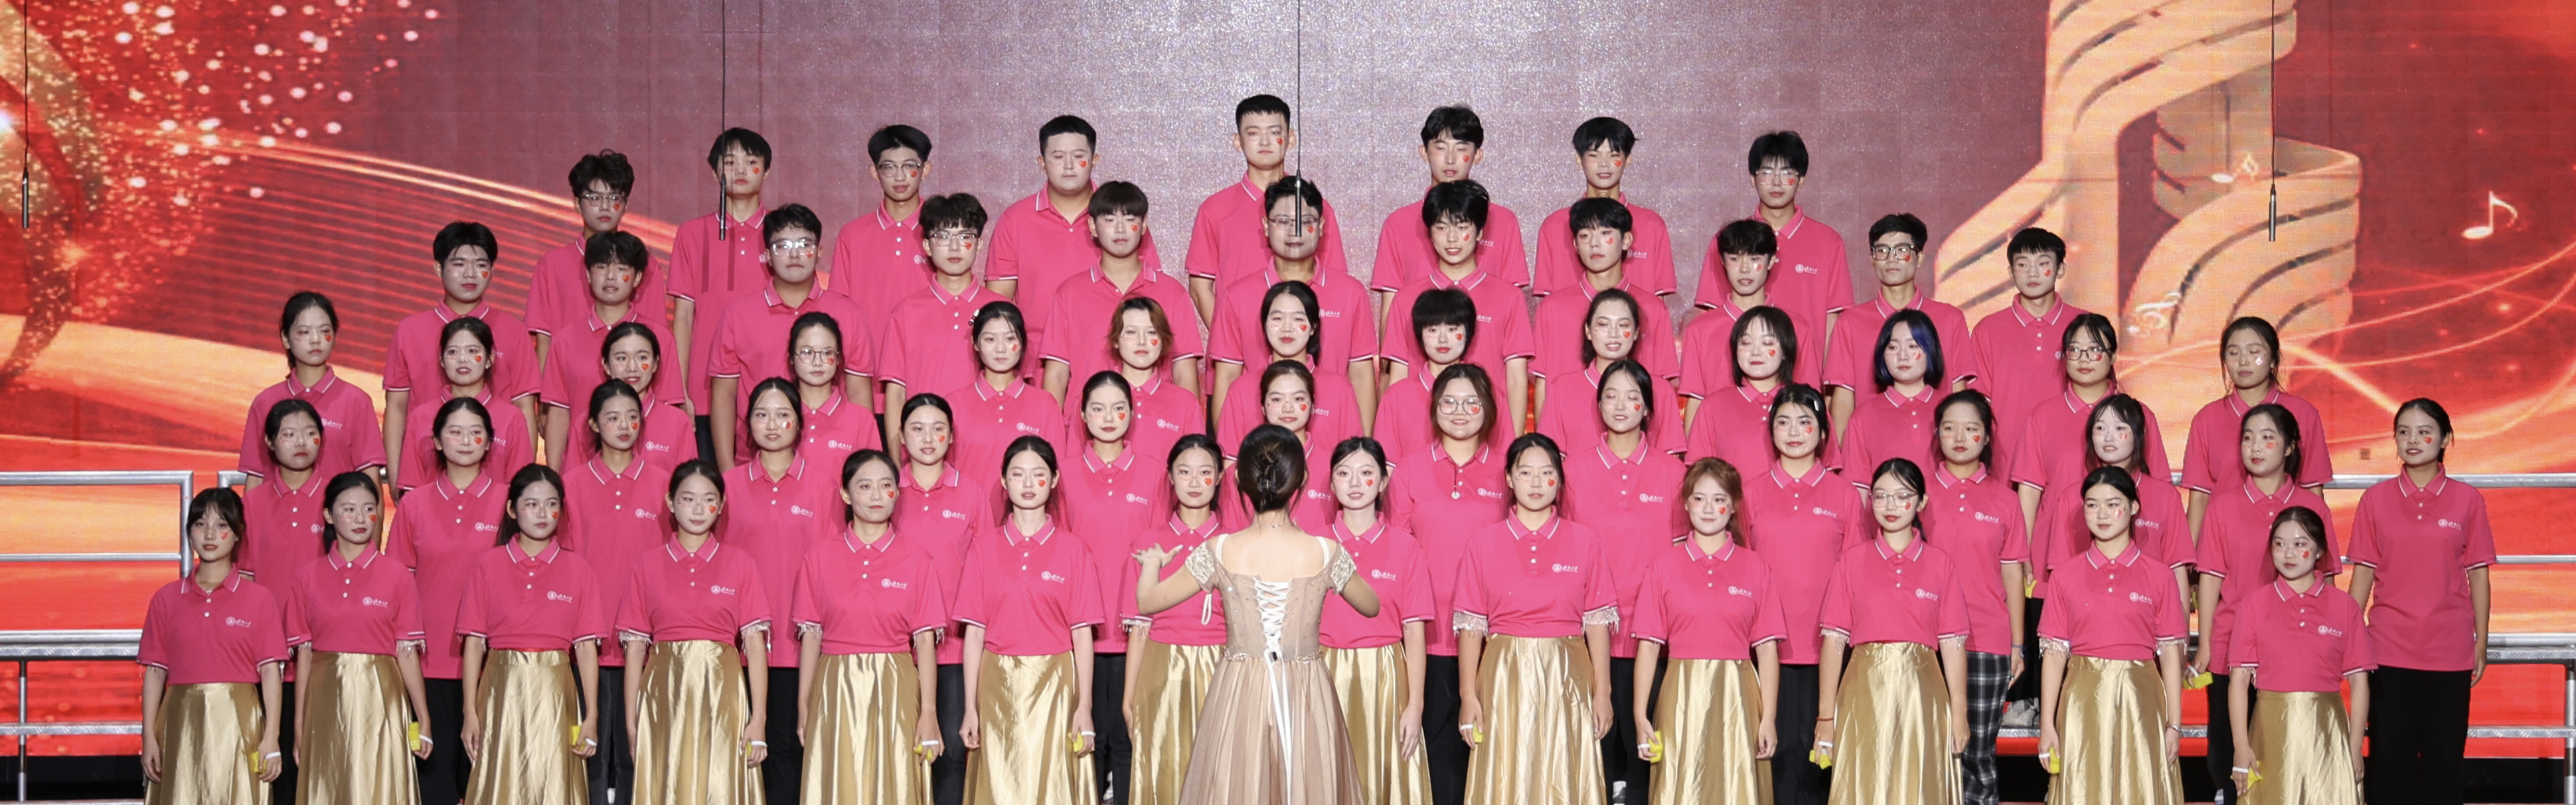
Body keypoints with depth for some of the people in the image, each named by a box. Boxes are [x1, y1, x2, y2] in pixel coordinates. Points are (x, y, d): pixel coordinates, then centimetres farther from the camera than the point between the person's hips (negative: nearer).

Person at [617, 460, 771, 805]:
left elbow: (755, 645, 0)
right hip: (664, 697, 1)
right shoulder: (648, 565, 8)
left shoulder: (741, 564, 5)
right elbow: (635, 648, 6)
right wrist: (631, 720, 1)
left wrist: (758, 719, -7)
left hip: (720, 696, -1)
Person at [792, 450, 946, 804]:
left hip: (895, 691, -1)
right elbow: (810, 636, 6)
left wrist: (928, 713, -7)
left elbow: (925, 641, -1)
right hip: (837, 692, 1)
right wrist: (803, 708, 3)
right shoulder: (820, 556, 5)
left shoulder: (916, 556, 2)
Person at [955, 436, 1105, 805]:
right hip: (998, 686, 1)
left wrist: (1084, 709, -5)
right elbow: (974, 631, 4)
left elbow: (1082, 635, 0)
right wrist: (970, 707, 0)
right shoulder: (985, 546, 5)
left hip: (1054, 687, -1)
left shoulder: (1073, 549, 1)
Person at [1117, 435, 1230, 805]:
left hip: (1218, 673, 0)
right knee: (1164, 770, 2)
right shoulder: (1150, 542, 5)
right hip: (1162, 673, 0)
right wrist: (1129, 695, 2)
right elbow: (1138, 626, 5)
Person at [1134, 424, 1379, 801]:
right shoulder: (1326, 553, -8)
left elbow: (1148, 602, 1)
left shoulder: (1219, 552, -9)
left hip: (1240, 698, 0)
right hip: (1306, 699, 0)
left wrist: (1151, 564, 22)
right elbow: (1371, 606, 11)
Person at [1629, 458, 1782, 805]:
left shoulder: (1755, 568, 5)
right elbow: (1648, 645, 2)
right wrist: (1640, 716, -3)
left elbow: (1767, 648, 2)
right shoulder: (1664, 565, 4)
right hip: (1681, 697, 0)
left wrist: (1769, 718, -3)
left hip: (1737, 698, 0)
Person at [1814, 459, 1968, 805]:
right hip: (1865, 695, 0)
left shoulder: (1940, 564, 5)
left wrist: (1959, 714, 0)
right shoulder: (1852, 560, 4)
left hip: (1920, 694, 0)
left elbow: (1953, 644, 4)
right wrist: (1826, 715, -3)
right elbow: (1833, 640, 1)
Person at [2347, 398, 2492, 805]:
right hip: (2389, 651, 0)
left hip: (2450, 651, 0)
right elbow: (2363, 574, 5)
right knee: (2390, 759, 3)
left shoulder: (2468, 500, 1)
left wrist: (2481, 644, 3)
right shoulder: (2376, 499, 2)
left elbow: (2478, 576, 4)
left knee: (2443, 759, 5)